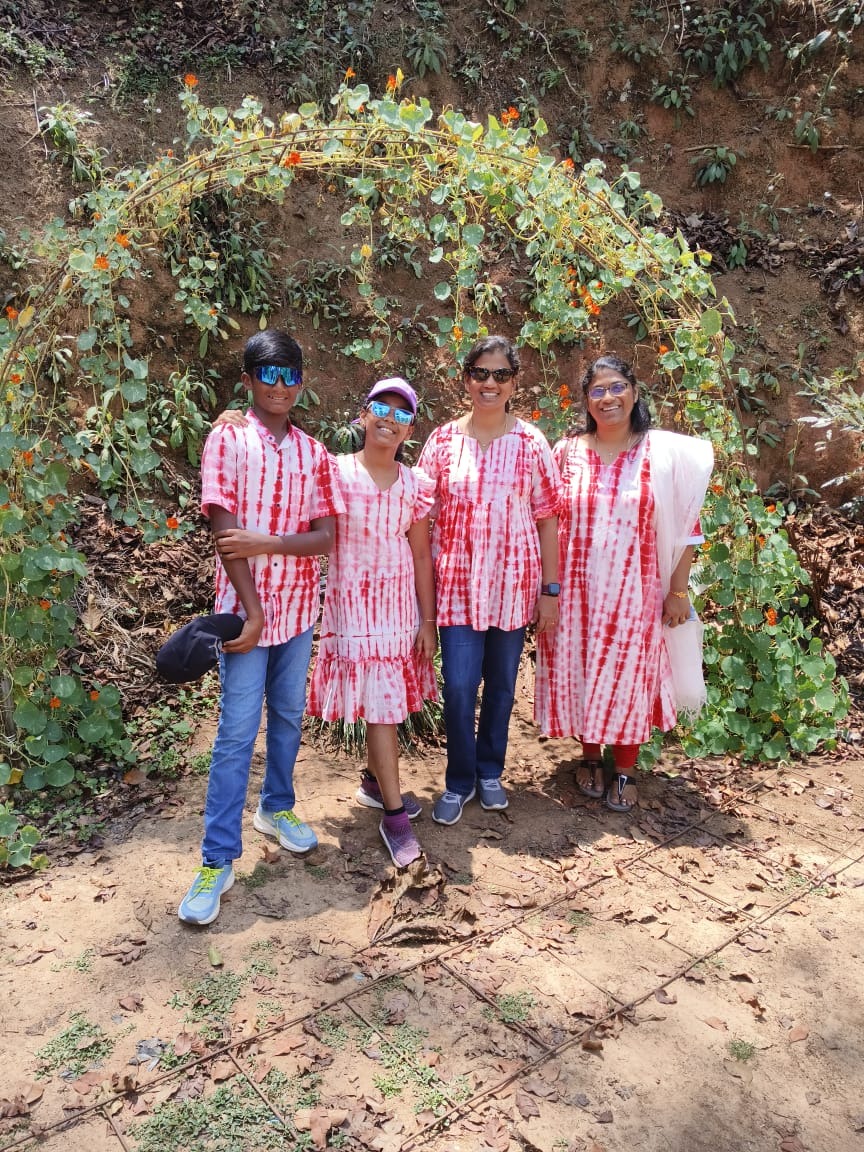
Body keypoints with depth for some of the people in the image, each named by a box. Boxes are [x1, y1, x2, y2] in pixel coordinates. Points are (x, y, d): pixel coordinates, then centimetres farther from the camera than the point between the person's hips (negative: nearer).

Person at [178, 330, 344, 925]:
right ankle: (217, 860, 8)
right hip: (245, 606, -4)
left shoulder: (313, 452, 5)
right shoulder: (228, 440, -6)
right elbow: (225, 532, -12)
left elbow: (325, 537, -3)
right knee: (237, 733, -2)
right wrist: (252, 610, -16)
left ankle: (277, 807, 39)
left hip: (299, 607, 4)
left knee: (289, 715, 17)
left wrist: (266, 543, -18)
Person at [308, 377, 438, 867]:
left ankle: (375, 781, 37)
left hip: (400, 603, 4)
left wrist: (428, 620, 4)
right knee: (379, 703, -3)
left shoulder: (415, 484, 3)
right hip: (353, 602, -4)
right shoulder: (336, 473, -7)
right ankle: (394, 813, 8)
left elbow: (421, 555, 4)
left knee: (388, 699, 13)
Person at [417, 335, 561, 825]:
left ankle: (490, 771, 33)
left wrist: (550, 590, -2)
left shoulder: (530, 443, -1)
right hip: (457, 583, 0)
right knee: (459, 687, -2)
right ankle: (459, 780, 20)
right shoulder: (443, 441, 0)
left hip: (513, 583, 0)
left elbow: (548, 519, 0)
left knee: (502, 684, 12)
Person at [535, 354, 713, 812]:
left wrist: (678, 590, -3)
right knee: (579, 675, 11)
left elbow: (684, 528, -1)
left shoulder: (664, 452, -4)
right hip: (577, 591, 2)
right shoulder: (568, 452, 0)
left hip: (633, 593, -1)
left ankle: (625, 771, 26)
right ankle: (590, 757, 33)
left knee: (629, 678, 7)